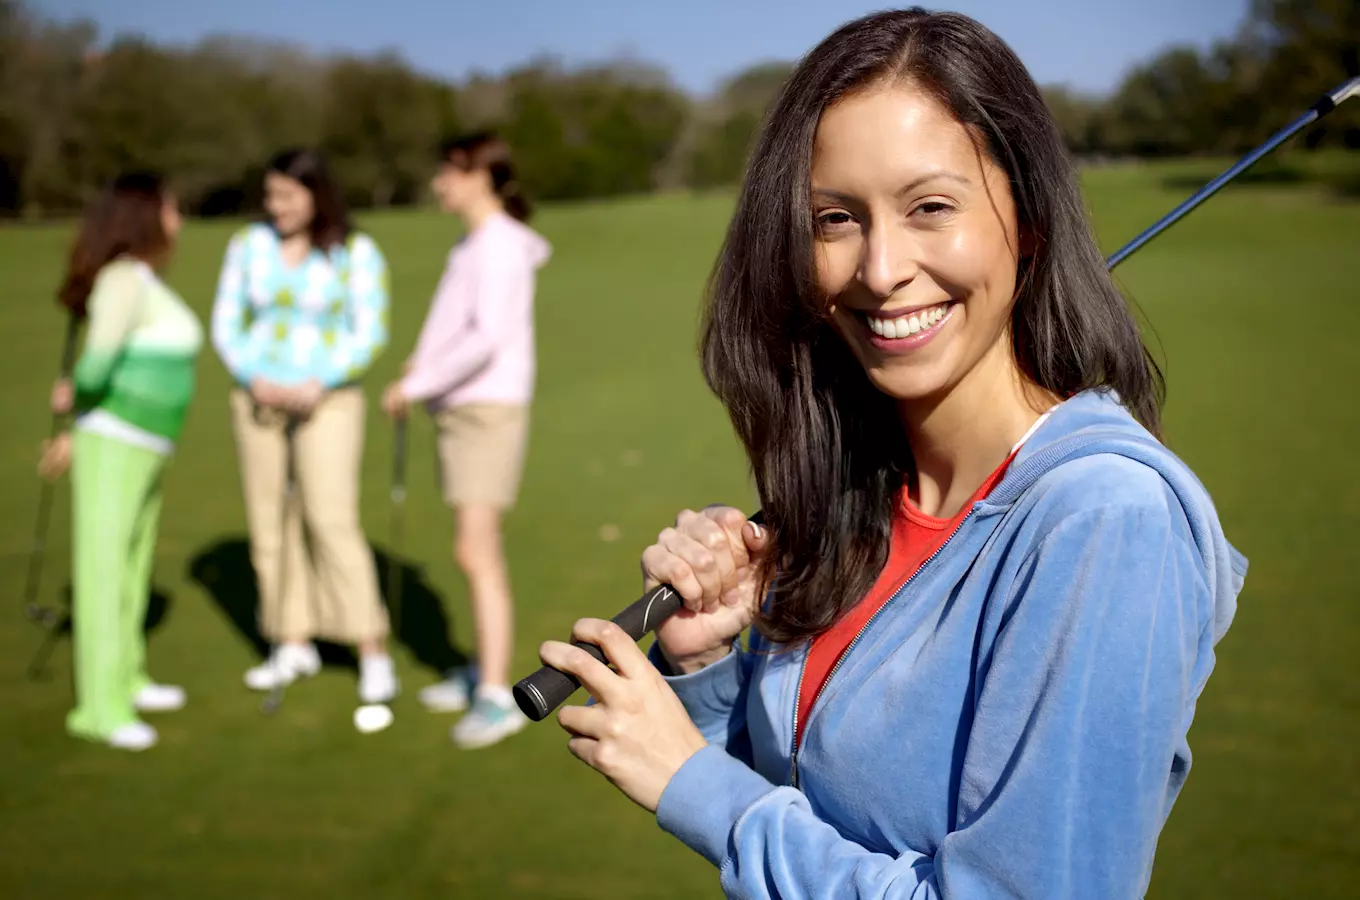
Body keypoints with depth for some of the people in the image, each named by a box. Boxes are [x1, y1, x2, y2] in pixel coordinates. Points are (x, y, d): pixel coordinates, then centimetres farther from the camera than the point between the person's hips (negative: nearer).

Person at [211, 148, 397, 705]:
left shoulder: (357, 253, -6)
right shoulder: (248, 246, 4)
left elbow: (370, 333, -9)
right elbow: (226, 325, 4)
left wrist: (319, 384, -20)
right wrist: (255, 379, -12)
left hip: (327, 401, -4)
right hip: (258, 399, 4)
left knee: (333, 522, -12)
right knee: (270, 523, 7)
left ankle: (374, 653, -6)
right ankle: (294, 646, 19)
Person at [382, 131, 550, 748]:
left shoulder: (501, 246, -14)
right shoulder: (473, 245, 15)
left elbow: (487, 339, -23)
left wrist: (417, 386, -18)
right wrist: (424, 364, 3)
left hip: (489, 409, -10)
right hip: (459, 409, 10)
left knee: (477, 553, -12)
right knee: (474, 549, 15)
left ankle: (497, 698, -9)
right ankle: (485, 670, 26)